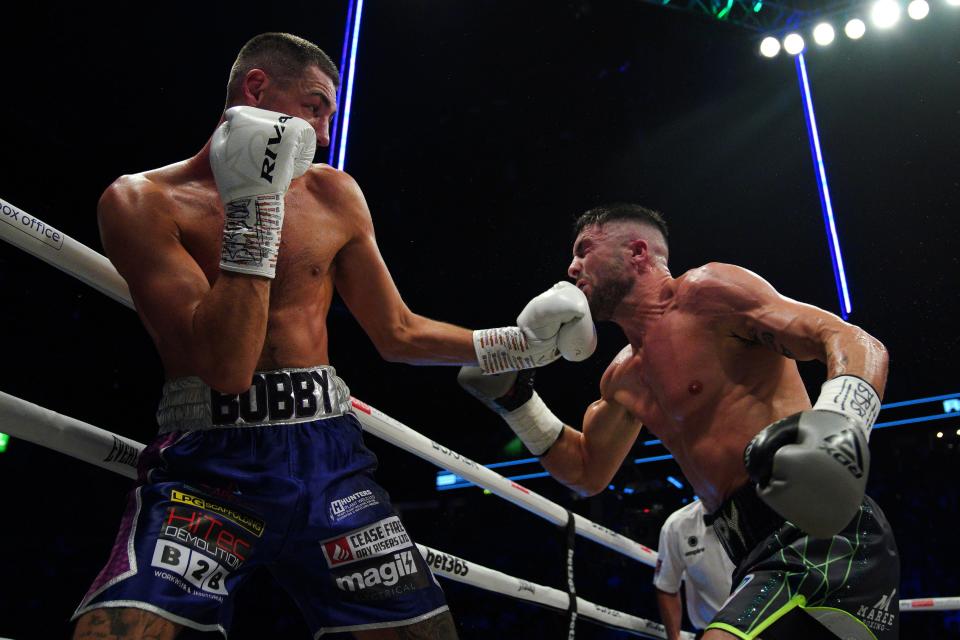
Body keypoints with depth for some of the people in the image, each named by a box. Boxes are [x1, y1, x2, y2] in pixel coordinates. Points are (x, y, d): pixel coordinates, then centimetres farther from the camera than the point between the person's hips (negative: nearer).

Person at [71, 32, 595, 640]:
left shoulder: (332, 195, 9)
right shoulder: (142, 201, -3)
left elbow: (399, 334, 16)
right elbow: (225, 366, -14)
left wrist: (519, 344, 9)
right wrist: (253, 205, -15)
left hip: (328, 456, 4)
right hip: (205, 463, -3)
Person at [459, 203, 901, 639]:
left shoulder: (705, 291, -6)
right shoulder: (623, 378, 19)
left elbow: (856, 343, -13)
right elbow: (587, 472, 30)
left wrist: (838, 423, -35)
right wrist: (514, 399, 19)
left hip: (821, 539, -9)